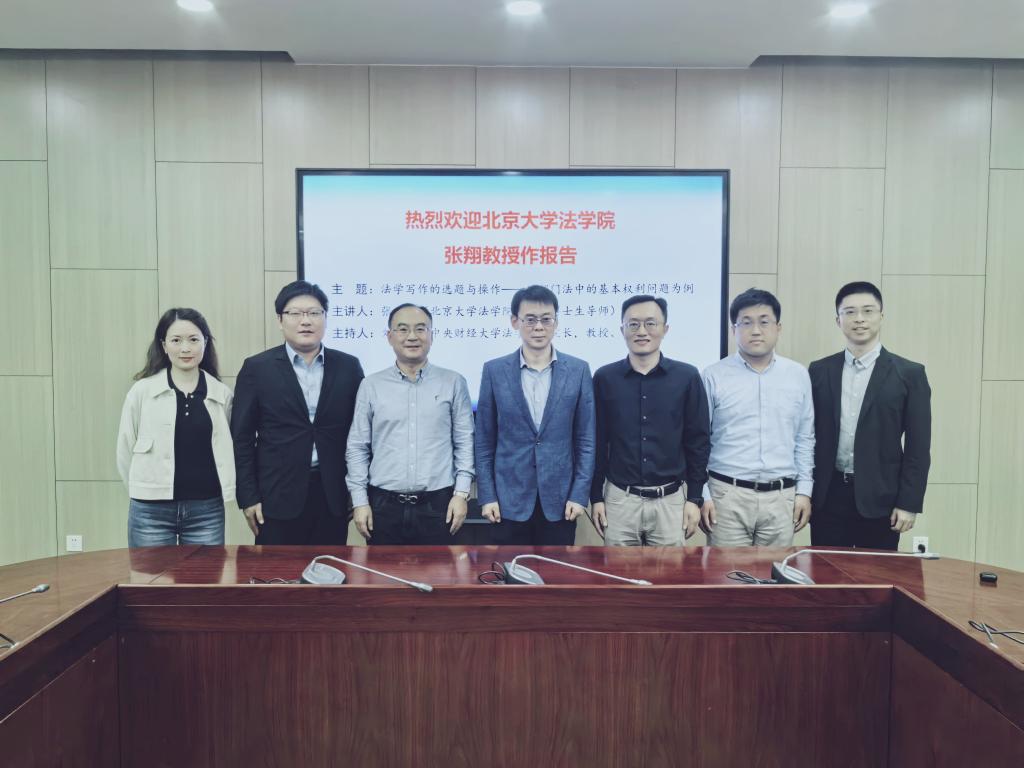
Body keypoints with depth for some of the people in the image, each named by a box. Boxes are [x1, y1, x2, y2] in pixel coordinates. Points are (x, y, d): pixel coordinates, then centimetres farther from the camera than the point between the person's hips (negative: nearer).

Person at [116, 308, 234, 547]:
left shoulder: (222, 393, 2)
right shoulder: (142, 390, -2)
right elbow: (125, 450, 5)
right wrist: (145, 490, 10)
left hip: (207, 509, 1)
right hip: (152, 510, -1)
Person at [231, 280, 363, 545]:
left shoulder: (348, 366, 4)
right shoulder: (257, 368, 0)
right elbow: (241, 438, 0)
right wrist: (248, 497, -4)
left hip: (334, 496, 2)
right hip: (278, 497, -1)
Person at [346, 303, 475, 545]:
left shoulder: (453, 383, 3)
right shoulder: (370, 386, 4)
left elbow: (465, 442, 3)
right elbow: (357, 447, 6)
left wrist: (461, 493, -4)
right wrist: (359, 500, 0)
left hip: (438, 505, 0)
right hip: (383, 505, 1)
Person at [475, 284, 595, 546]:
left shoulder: (578, 370, 0)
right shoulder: (494, 370, 0)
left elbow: (586, 439, 1)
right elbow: (484, 441, 2)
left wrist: (580, 494, -4)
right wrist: (486, 495, -3)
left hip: (560, 498, 1)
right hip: (509, 498, 0)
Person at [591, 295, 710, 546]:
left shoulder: (687, 377, -2)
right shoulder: (604, 378, 0)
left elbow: (698, 442, 2)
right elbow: (597, 443, 4)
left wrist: (695, 498, 1)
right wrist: (596, 496, 3)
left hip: (671, 500, 0)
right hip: (619, 499, 1)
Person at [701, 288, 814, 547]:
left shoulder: (798, 375, 6)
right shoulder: (714, 376, -3)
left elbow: (805, 439, 11)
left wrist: (804, 490, 7)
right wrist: (701, 495, -4)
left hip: (781, 497, 3)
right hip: (727, 495, -2)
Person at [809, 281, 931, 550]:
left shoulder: (909, 373, -1)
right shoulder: (819, 371, 5)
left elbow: (917, 446, -3)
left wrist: (909, 503, -7)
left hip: (880, 497, -2)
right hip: (827, 496, 2)